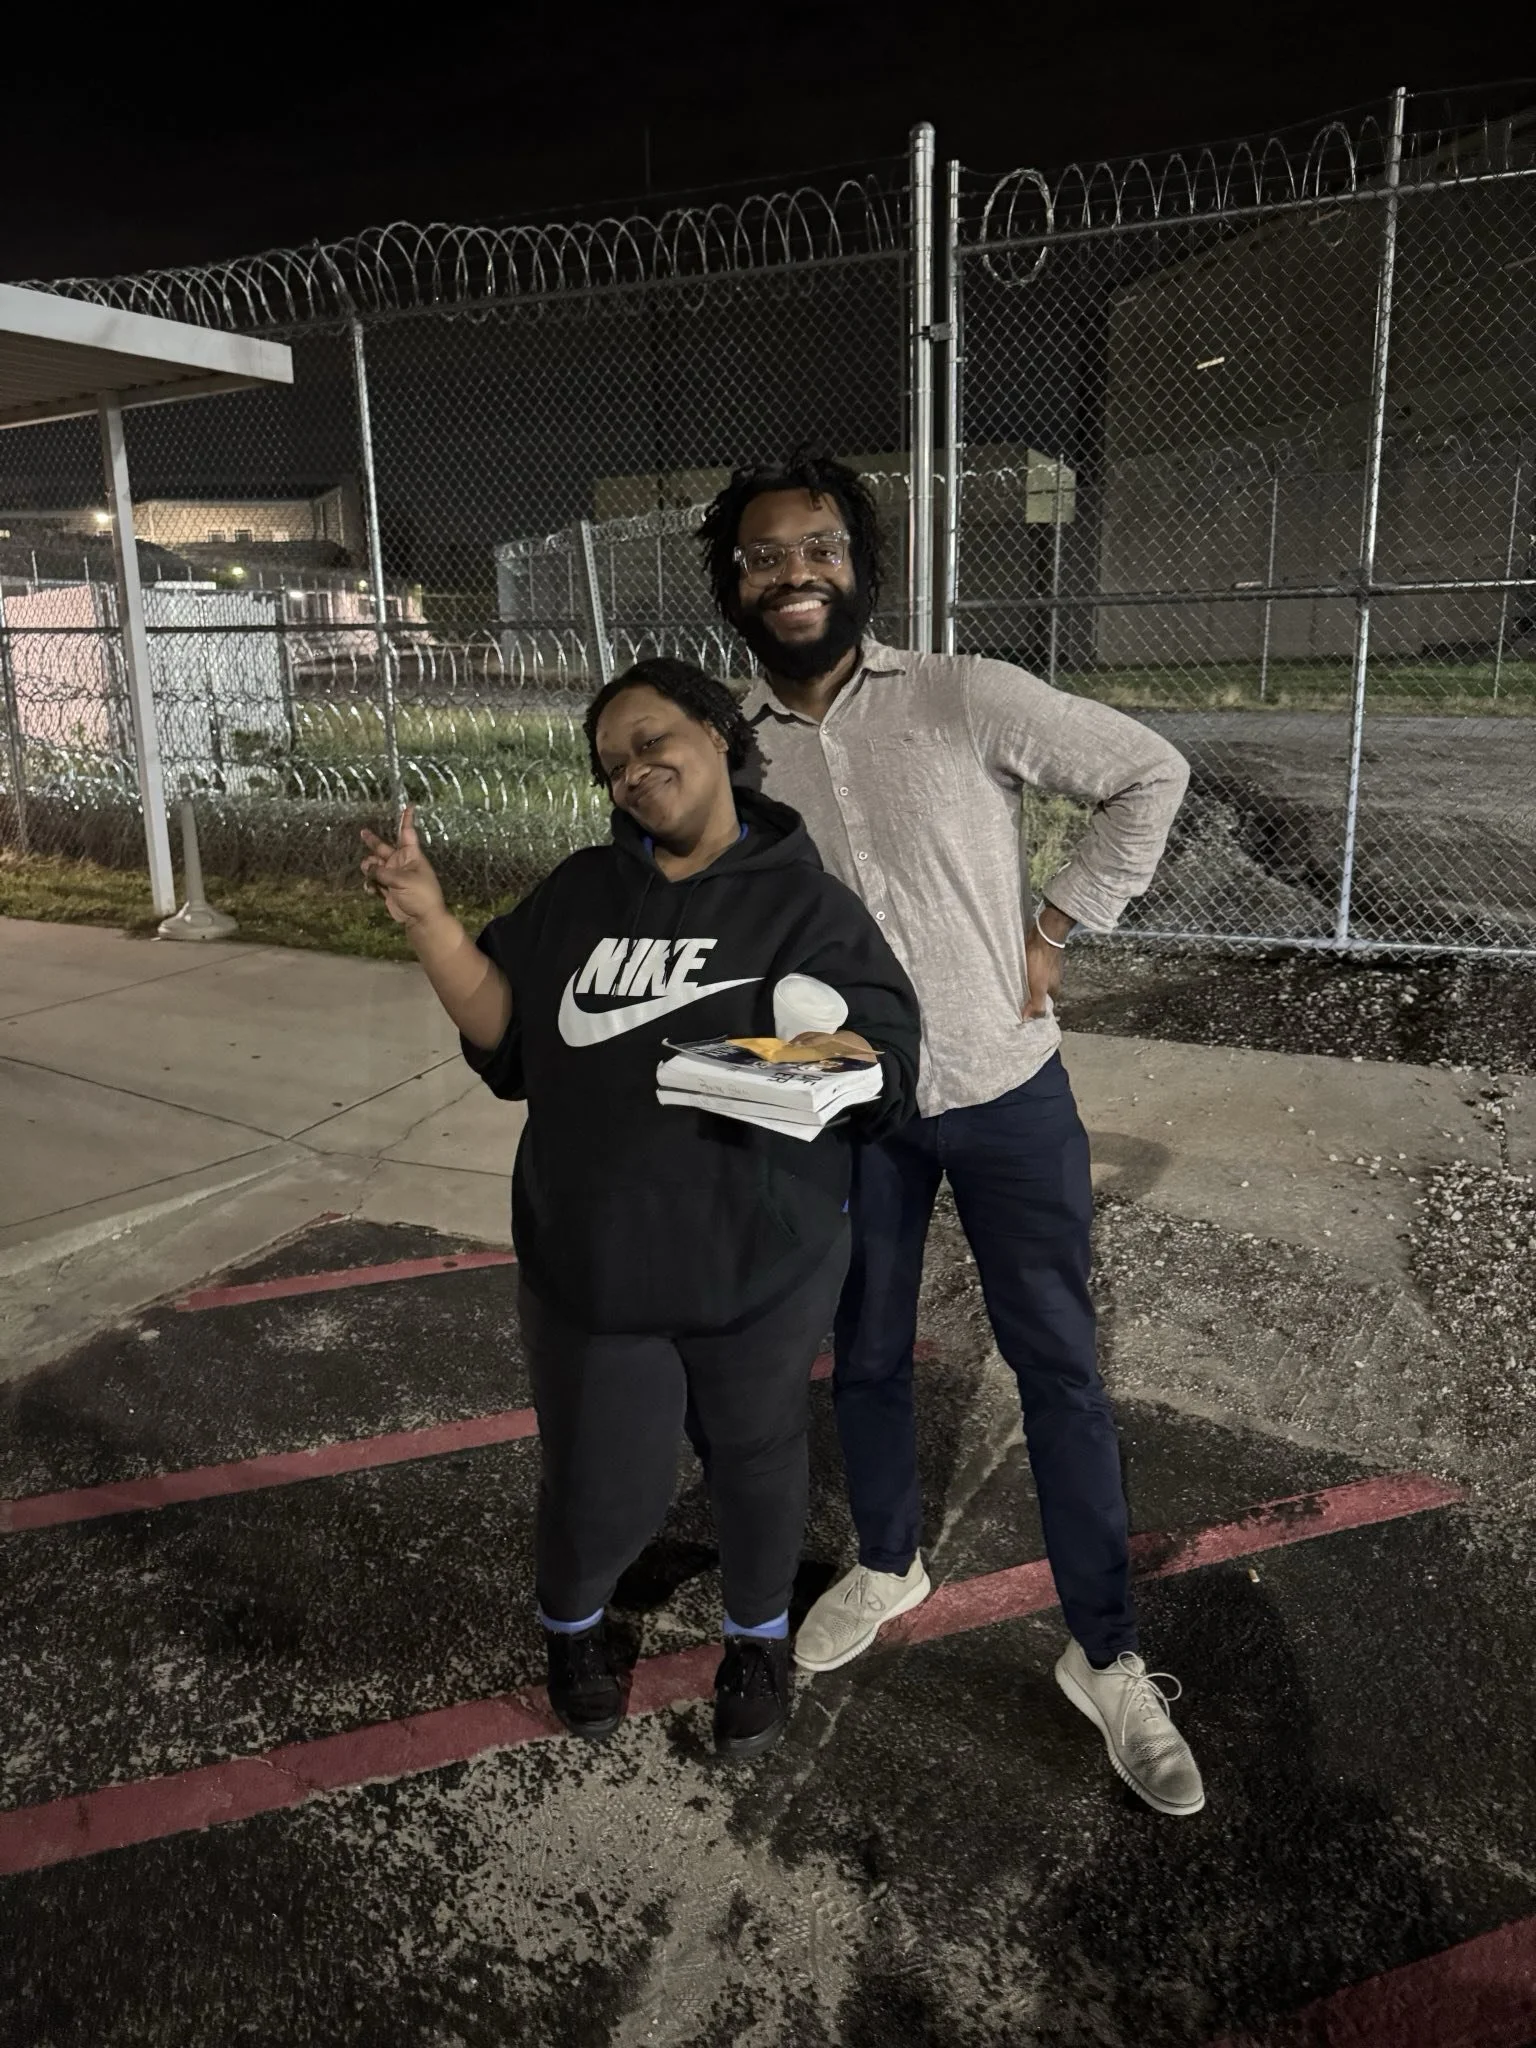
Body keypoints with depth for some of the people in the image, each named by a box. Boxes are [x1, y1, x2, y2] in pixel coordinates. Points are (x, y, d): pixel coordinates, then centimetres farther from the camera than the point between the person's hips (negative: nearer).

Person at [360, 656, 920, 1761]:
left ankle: (759, 1638, 47)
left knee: (757, 1463, 17)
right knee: (602, 1491, 8)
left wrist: (819, 1059, -31)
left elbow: (887, 1060, -8)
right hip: (592, 1266, 2)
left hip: (761, 1271, -1)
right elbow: (509, 1040, 5)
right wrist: (430, 920, -6)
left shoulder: (804, 902, -2)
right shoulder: (581, 894, 7)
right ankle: (572, 1624, 44)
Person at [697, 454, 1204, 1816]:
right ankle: (888, 1565, 43)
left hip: (1007, 1090, -2)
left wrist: (1057, 932, -8)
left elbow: (1150, 773, -3)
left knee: (1060, 1366, 6)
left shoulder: (968, 699, -11)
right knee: (867, 1356, 17)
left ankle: (1107, 1657, 24)